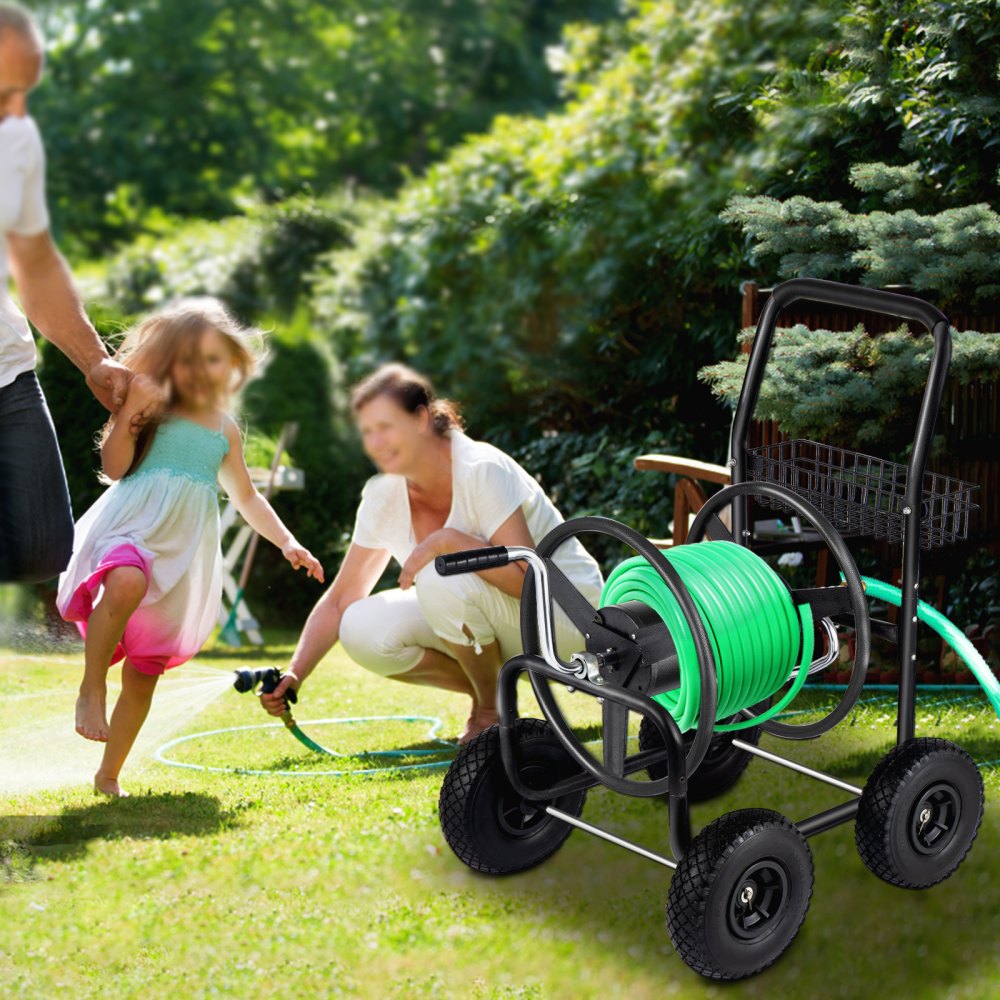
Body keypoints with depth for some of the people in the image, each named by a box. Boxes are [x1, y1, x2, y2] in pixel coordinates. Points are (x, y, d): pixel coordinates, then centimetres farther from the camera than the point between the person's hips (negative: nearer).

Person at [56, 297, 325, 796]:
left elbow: (247, 498, 28)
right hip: (132, 526, -4)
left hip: (184, 550, 4)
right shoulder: (154, 412, 6)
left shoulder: (226, 429, 18)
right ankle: (91, 689, -26)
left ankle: (109, 774, 16)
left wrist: (287, 543, 20)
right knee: (126, 583, -41)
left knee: (144, 672, 4)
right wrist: (128, 414, -14)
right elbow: (113, 468, -3)